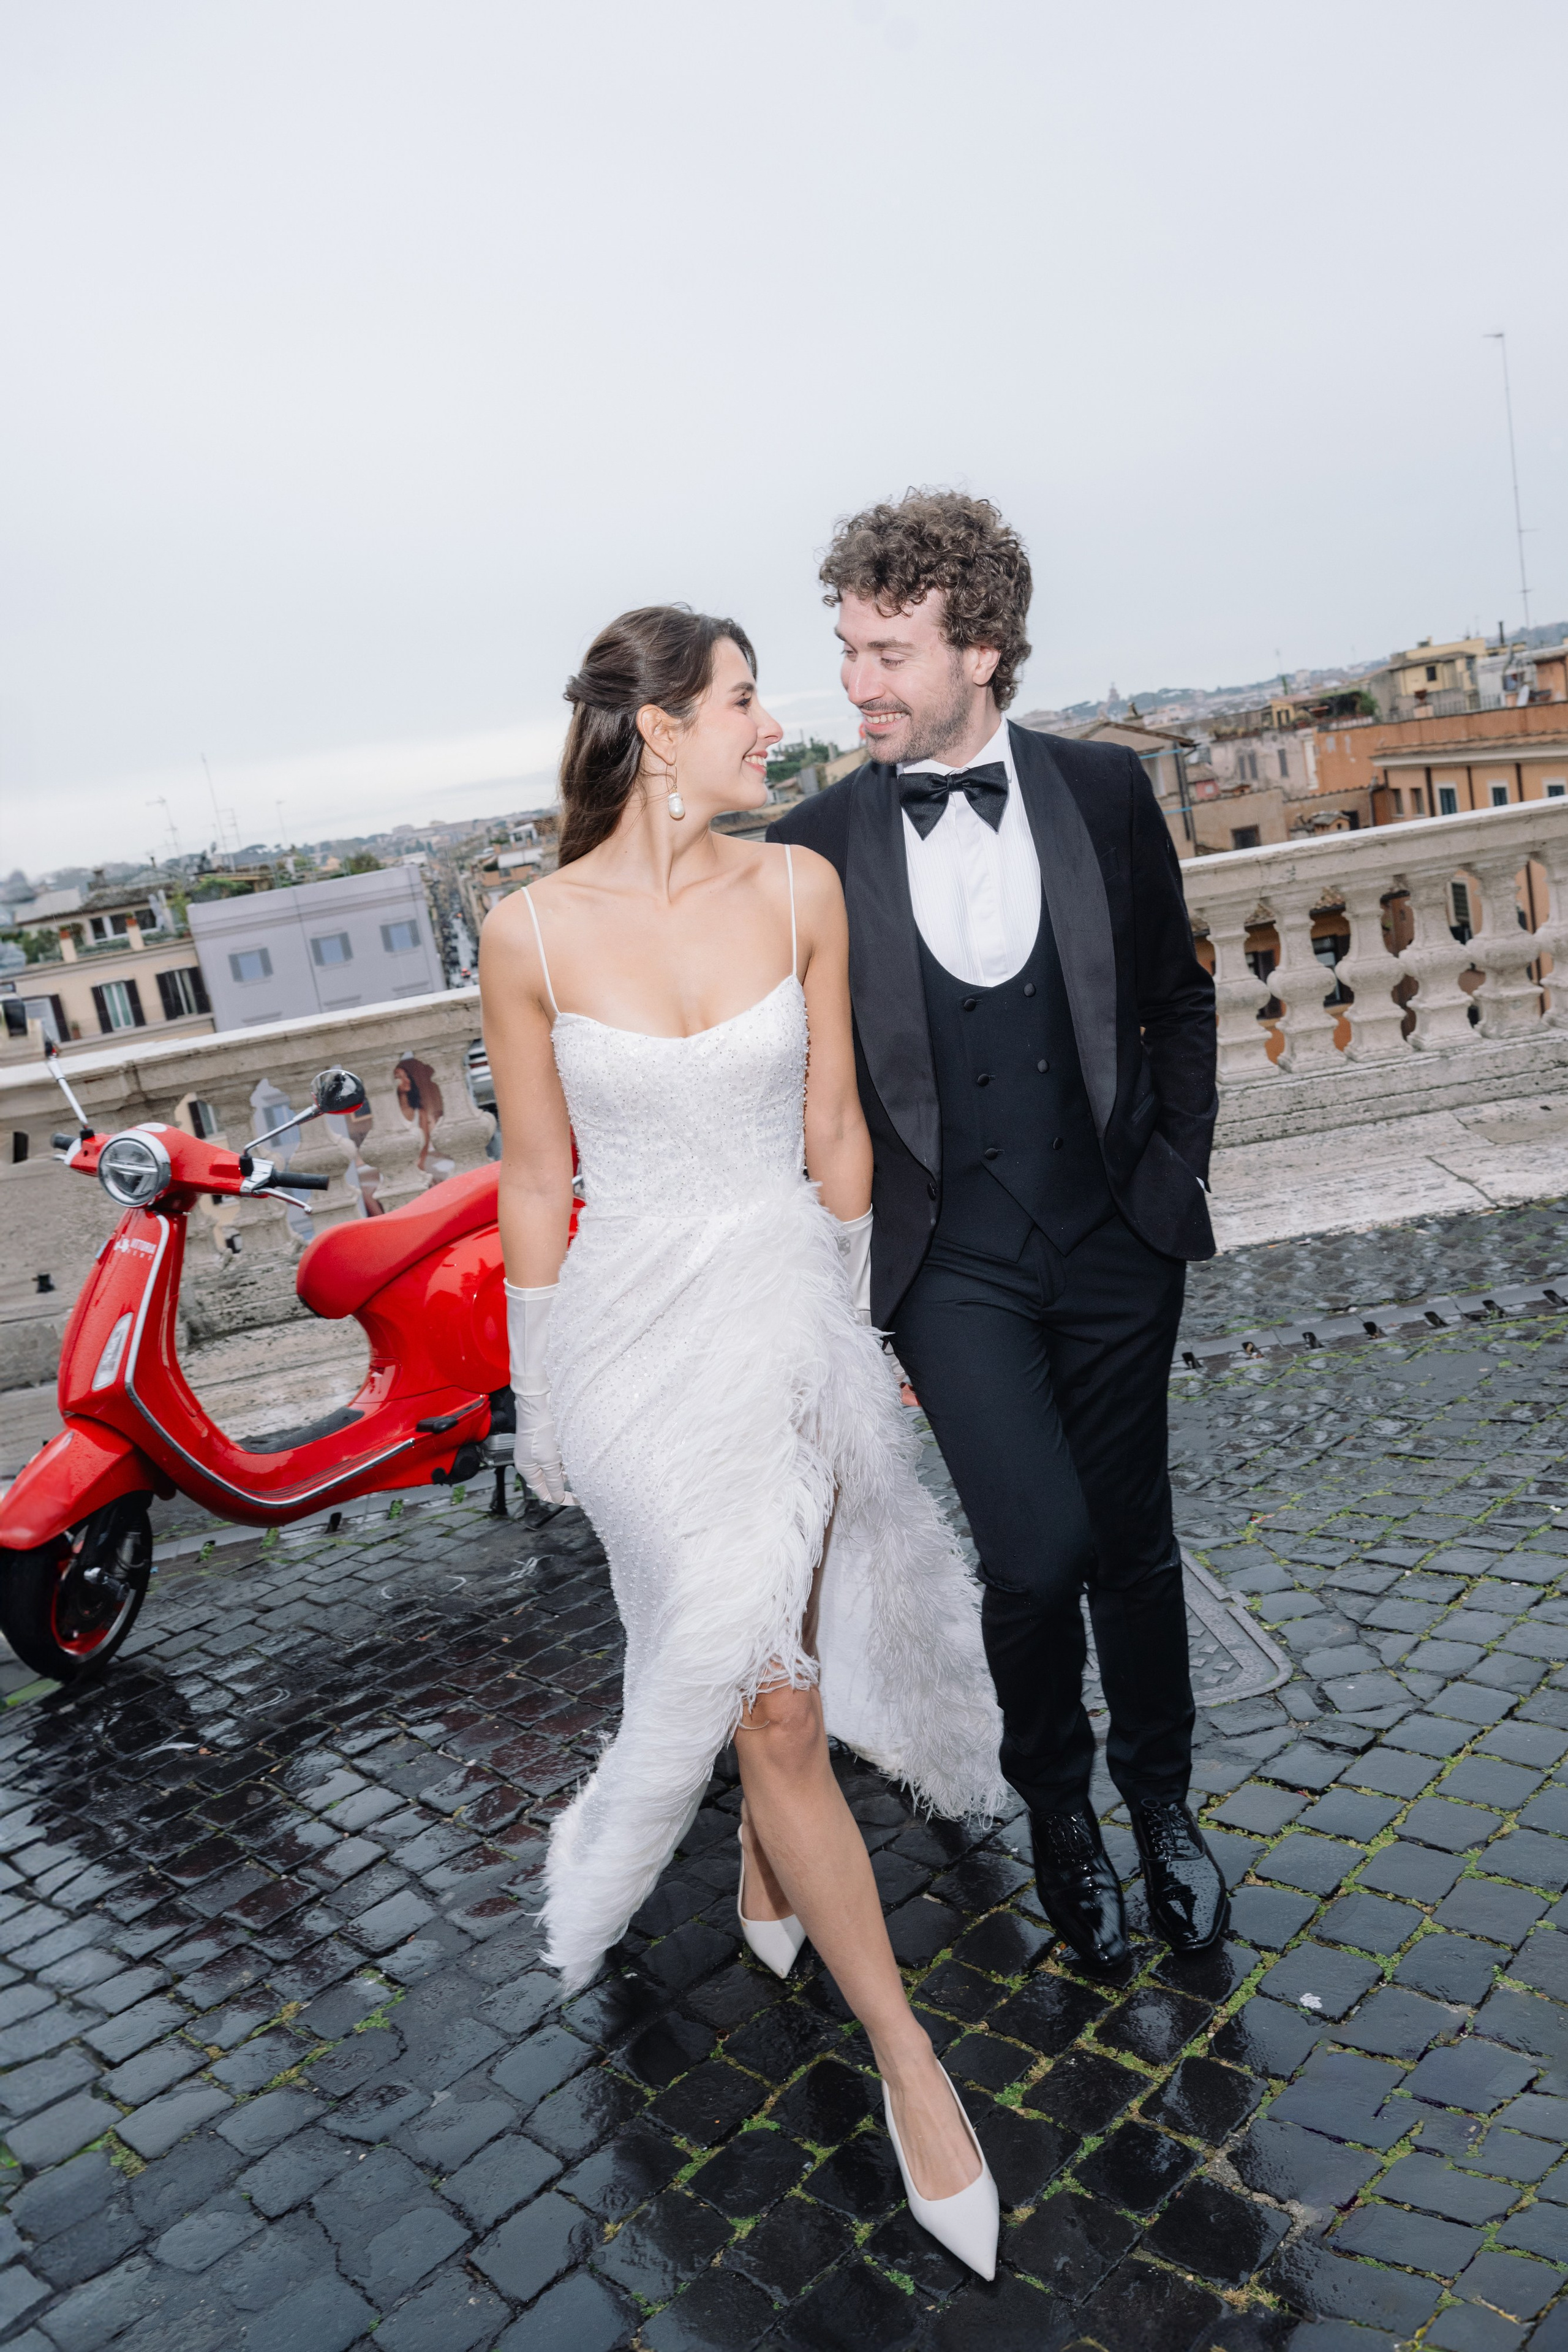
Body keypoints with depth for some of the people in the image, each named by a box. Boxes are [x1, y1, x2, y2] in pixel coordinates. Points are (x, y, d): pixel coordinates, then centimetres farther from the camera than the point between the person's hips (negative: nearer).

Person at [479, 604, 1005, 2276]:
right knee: (768, 1692, -1)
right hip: (636, 1334, -2)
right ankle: (905, 2054, 16)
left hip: (788, 1311, 3)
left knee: (774, 1651, 16)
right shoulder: (531, 932, -9)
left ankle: (766, 1850, 51)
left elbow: (833, 1127, 6)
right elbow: (535, 1180, -1)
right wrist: (540, 1401, 4)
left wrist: (852, 1311, 14)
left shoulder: (800, 889, -2)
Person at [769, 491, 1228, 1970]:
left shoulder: (1103, 792, 0)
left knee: (1132, 1542, 13)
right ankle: (1054, 1806, 18)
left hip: (1116, 1243, 2)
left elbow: (1177, 1003, 11)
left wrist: (1175, 1176, 5)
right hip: (949, 1261, -2)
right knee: (1036, 1545, -14)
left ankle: (1161, 1801, 40)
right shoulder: (815, 846, -4)